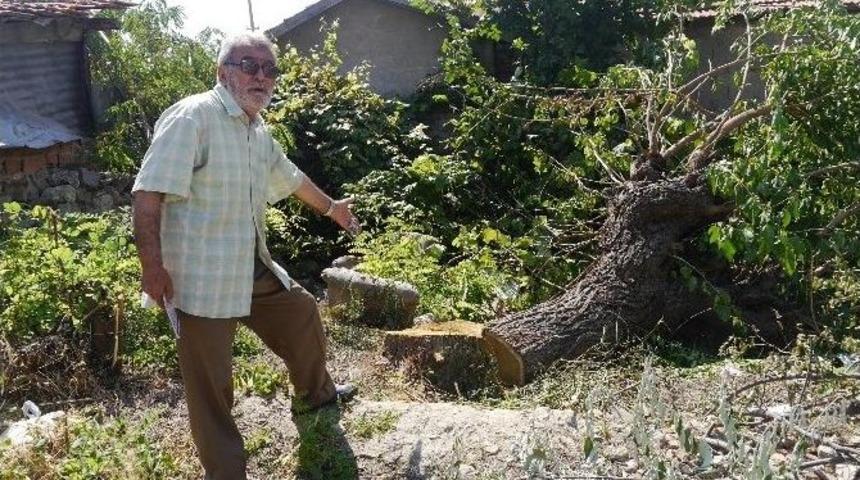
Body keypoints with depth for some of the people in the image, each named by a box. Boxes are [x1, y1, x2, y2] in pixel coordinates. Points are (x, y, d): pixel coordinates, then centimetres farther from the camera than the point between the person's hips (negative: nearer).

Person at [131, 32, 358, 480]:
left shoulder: (259, 133, 12)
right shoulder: (192, 117, -16)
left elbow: (290, 177, 31)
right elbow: (148, 194, -22)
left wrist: (331, 207, 45)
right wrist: (152, 267, -26)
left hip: (253, 268, 10)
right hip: (200, 277, -9)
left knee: (302, 312, 25)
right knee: (210, 384, 0)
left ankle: (314, 394, 51)